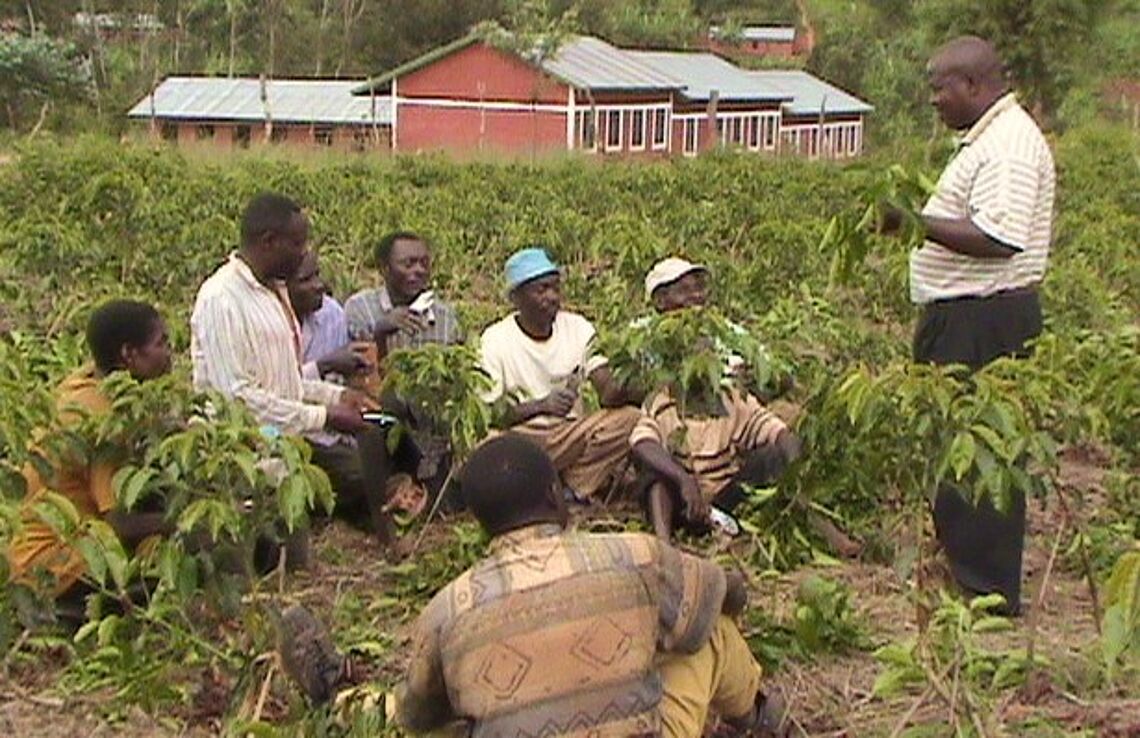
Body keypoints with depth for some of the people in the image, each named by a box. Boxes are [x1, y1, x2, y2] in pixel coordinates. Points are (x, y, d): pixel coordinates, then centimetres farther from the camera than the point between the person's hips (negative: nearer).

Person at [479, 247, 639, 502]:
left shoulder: (577, 328, 5)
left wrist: (623, 387, -28)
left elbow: (608, 395, -4)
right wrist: (541, 405, -25)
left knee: (630, 418, -23)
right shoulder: (495, 340, -6)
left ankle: (570, 487, -14)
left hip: (573, 434, 3)